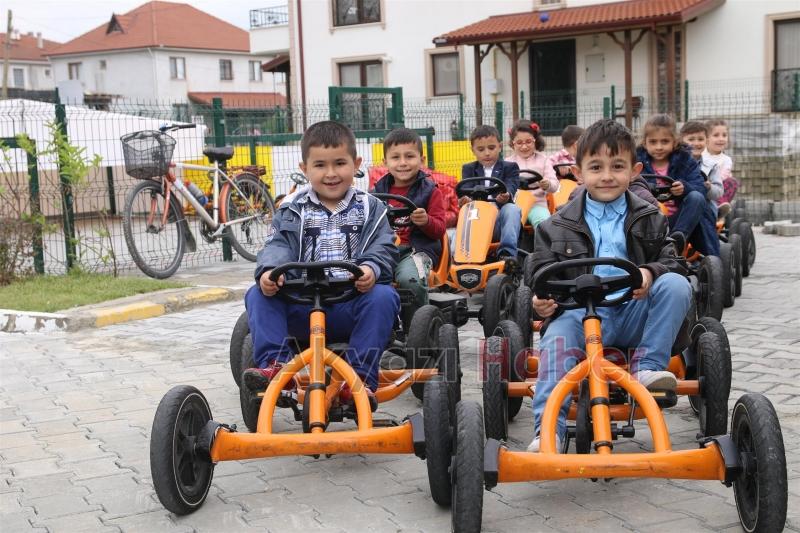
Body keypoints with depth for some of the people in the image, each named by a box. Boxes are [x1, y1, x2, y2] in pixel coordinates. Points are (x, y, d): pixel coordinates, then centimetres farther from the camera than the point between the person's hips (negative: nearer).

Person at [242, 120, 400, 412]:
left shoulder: (369, 208, 10)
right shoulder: (292, 209, 12)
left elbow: (383, 248, -2)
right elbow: (279, 245, -3)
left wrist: (371, 268, -28)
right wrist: (268, 270, -27)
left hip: (353, 304, -1)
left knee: (383, 296, -32)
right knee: (258, 294, -21)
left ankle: (360, 377, -31)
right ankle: (274, 365, -27)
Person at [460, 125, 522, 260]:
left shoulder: (509, 168, 14)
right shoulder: (468, 169, 20)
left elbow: (510, 187, -6)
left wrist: (506, 196, -33)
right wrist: (463, 199, -26)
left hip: (500, 219, -1)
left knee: (512, 209, -32)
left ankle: (507, 253, -42)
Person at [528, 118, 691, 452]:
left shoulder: (649, 220, 14)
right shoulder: (558, 226, 11)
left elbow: (671, 262, 6)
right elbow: (544, 270, 10)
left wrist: (651, 273, -19)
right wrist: (542, 299, -14)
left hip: (633, 314, 2)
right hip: (580, 312, -1)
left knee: (676, 284, -24)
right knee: (556, 340, -34)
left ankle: (647, 367, -20)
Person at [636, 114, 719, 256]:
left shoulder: (685, 160, 6)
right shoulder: (638, 161, 6)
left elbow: (701, 190, -6)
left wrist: (685, 188, -28)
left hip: (679, 219, 1)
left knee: (696, 197, -28)